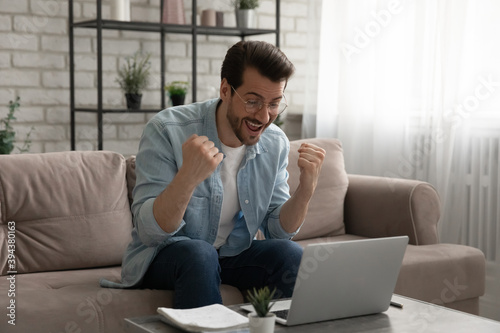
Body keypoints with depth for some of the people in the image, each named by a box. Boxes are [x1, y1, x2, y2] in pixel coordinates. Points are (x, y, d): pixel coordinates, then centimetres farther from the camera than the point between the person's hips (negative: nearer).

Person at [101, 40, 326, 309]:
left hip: (232, 255, 4)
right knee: (198, 252, -35)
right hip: (162, 256, -4)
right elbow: (149, 232, -23)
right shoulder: (167, 131, -19)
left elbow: (278, 230, 1)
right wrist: (187, 177, -41)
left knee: (290, 254, -22)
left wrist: (306, 189, -18)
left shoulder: (276, 144, -3)